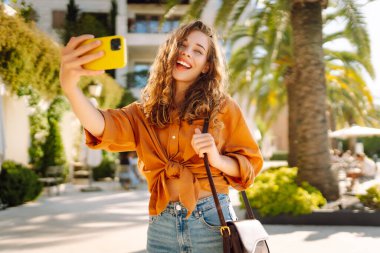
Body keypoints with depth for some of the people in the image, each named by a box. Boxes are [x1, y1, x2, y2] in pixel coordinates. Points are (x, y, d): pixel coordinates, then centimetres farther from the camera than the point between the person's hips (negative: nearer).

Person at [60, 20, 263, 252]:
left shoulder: (223, 107, 2)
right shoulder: (145, 112, 6)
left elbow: (251, 163, 5)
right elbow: (104, 128, -14)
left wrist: (217, 159, -16)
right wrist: (70, 86, -32)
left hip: (211, 221, -2)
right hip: (162, 226, 2)